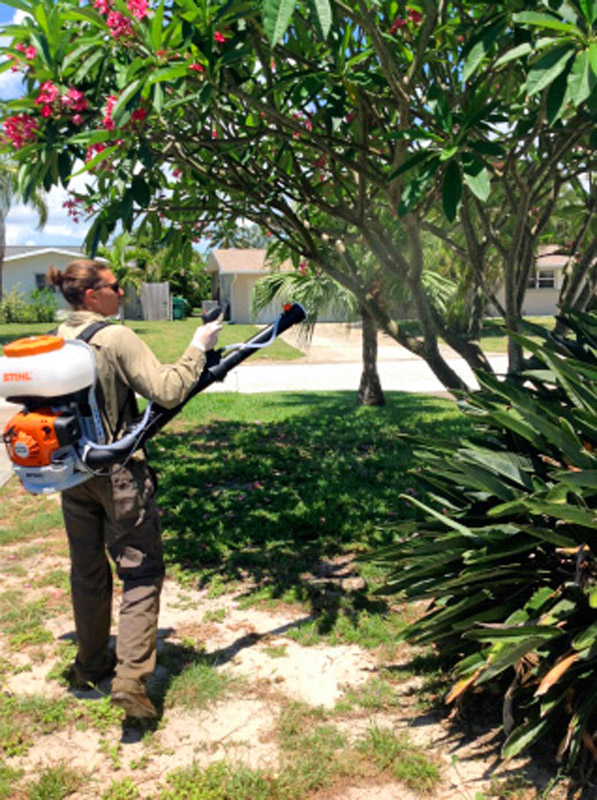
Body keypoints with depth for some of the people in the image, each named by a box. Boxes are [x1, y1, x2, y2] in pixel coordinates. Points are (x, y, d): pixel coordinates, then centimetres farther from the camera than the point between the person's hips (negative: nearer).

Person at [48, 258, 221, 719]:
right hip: (118, 473, -7)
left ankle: (91, 664, 33)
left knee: (88, 570, 19)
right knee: (141, 572, 2)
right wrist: (198, 349, -9)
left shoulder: (57, 340, 5)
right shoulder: (117, 339, -15)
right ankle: (131, 676, -6)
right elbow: (167, 391, -20)